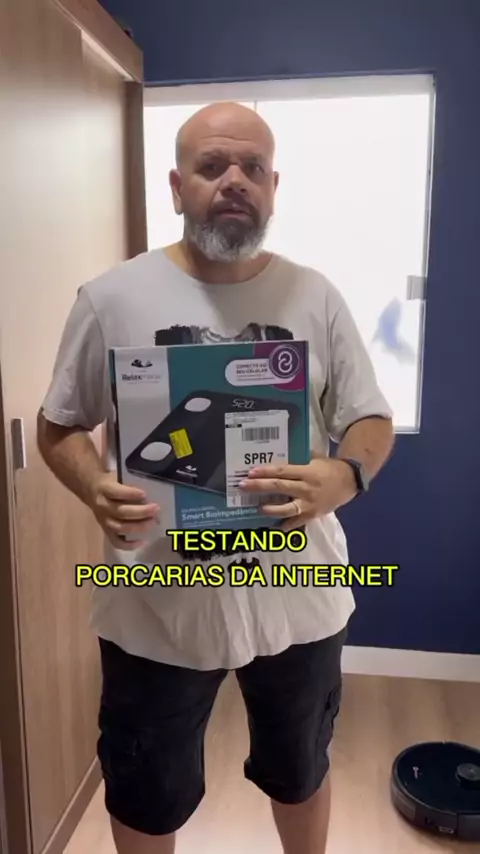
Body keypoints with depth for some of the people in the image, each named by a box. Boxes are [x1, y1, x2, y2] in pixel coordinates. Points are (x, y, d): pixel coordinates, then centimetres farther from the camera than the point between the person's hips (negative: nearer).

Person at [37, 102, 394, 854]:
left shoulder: (315, 297, -2)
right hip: (156, 605, -1)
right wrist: (96, 490, -22)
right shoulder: (111, 298, -7)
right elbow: (59, 426, 0)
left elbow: (372, 421, 1)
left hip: (297, 598, 2)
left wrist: (344, 476, -23)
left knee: (300, 770, 28)